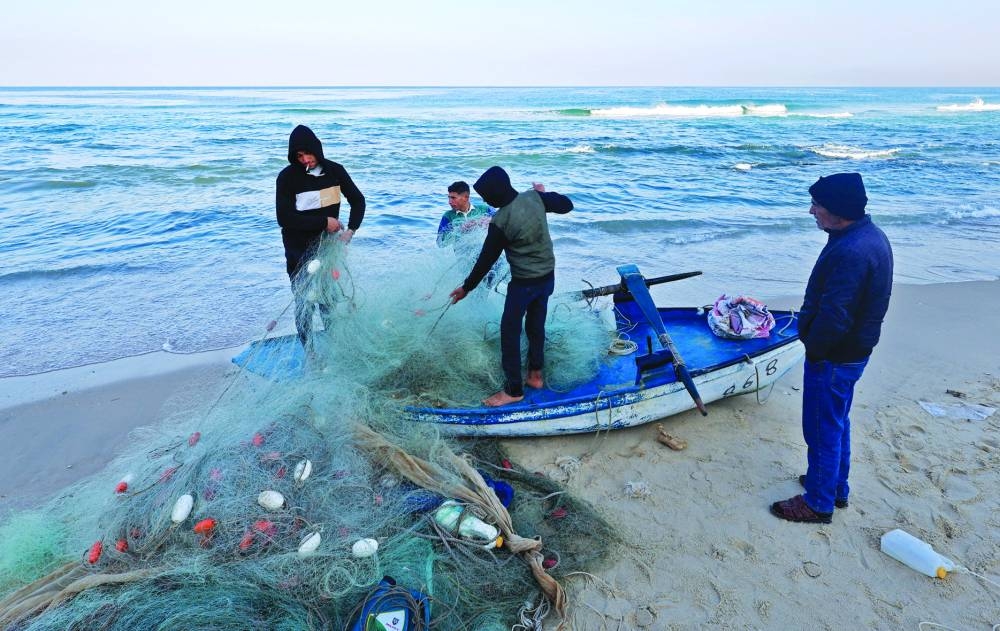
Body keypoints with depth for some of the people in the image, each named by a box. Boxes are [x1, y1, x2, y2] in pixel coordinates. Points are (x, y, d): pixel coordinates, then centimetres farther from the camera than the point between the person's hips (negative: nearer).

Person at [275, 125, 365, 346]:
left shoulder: (334, 170, 0)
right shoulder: (287, 177, -12)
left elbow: (358, 200, 8)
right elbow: (285, 219, -16)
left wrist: (350, 231, -8)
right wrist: (323, 222, -18)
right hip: (299, 250, -3)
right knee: (304, 304, 1)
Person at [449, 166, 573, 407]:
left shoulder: (500, 222, -22)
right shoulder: (534, 197, -8)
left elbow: (486, 260, -14)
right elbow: (566, 205, 7)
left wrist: (466, 288, -2)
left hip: (524, 282, -7)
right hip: (548, 276, 7)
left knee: (510, 332, 3)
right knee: (536, 326, 19)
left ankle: (514, 390, 9)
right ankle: (536, 375, 32)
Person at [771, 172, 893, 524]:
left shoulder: (851, 252, -30)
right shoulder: (870, 235, 5)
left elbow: (833, 317, -31)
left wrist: (813, 347, -13)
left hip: (833, 358, -10)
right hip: (853, 350, 10)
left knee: (823, 429, 6)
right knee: (837, 422, 24)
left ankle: (818, 503, 23)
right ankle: (836, 487, 42)